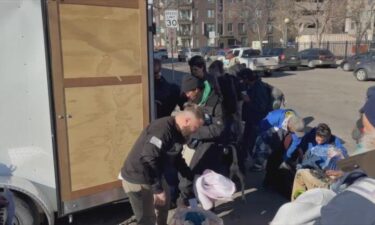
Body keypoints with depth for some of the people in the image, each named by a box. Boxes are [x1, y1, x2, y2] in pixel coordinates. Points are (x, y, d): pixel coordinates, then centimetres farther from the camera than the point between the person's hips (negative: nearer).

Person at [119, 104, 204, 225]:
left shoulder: (176, 132, 2)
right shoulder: (162, 129, -29)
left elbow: (177, 158, 16)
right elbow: (147, 159, -34)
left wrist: (192, 177, 17)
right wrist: (158, 189, -26)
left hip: (154, 175, 10)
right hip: (137, 179, -10)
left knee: (165, 203, 27)